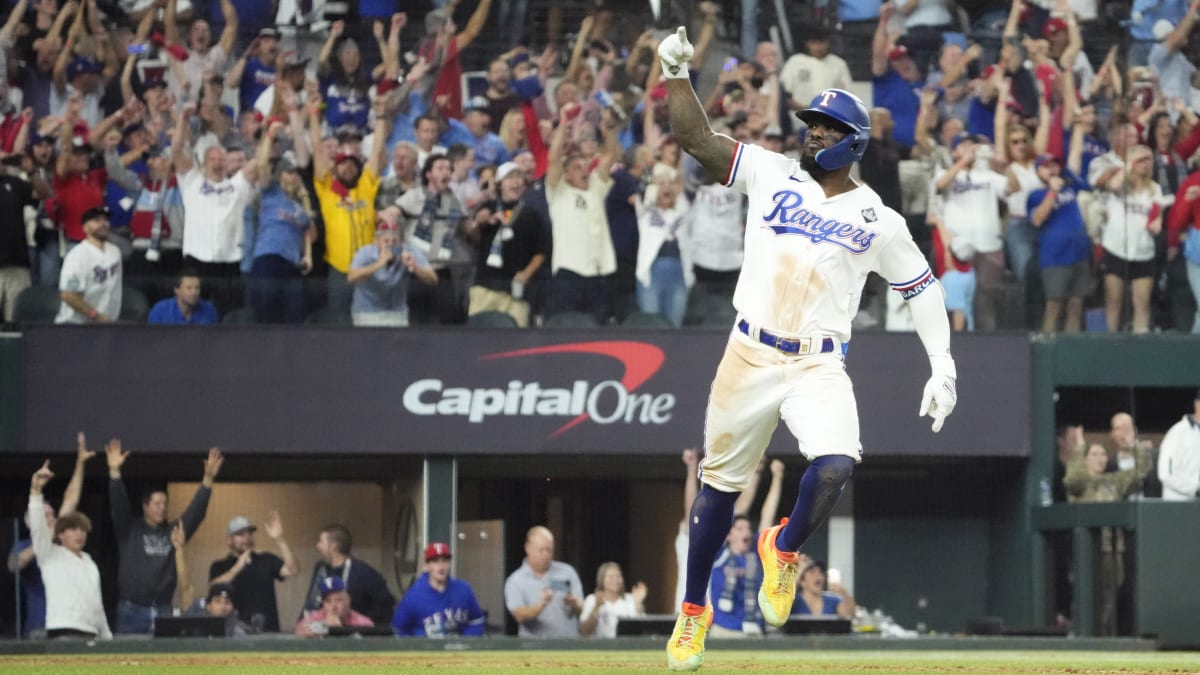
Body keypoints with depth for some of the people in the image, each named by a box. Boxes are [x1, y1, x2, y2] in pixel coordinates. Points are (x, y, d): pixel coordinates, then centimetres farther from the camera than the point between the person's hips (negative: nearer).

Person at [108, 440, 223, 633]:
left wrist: (208, 479, -5)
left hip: (163, 610, 3)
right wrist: (114, 472, -21)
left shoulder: (173, 532, 11)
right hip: (132, 610, -3)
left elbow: (195, 511, 6)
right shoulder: (129, 531, 4)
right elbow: (119, 505, -8)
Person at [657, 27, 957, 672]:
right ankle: (694, 610, 24)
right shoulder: (772, 175, 5)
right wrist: (677, 73, -14)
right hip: (749, 356, 1)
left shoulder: (878, 221, 4)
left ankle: (784, 548, 5)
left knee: (835, 466, -26)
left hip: (818, 367, -1)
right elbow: (695, 138, -1)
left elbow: (922, 287, 10)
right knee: (719, 484, 7)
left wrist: (942, 366, 0)